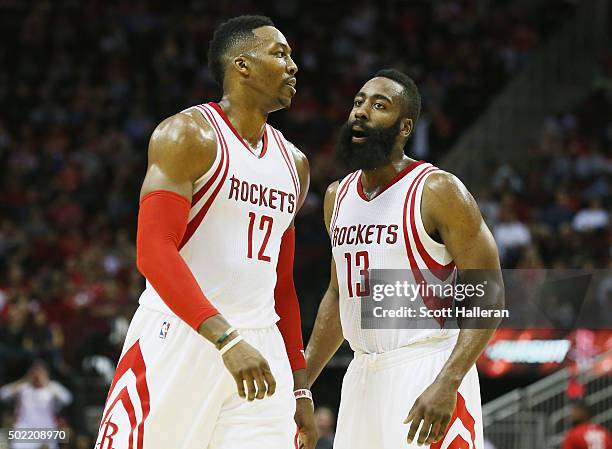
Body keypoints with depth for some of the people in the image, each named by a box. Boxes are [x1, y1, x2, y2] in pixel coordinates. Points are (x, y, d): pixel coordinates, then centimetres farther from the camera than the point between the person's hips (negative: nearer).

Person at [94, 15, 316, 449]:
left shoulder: (293, 164, 17)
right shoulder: (190, 134, -6)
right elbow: (154, 251, -17)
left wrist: (300, 387, 18)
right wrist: (226, 339, -27)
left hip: (260, 351, 6)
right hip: (179, 336, -6)